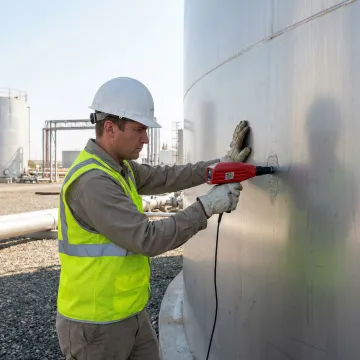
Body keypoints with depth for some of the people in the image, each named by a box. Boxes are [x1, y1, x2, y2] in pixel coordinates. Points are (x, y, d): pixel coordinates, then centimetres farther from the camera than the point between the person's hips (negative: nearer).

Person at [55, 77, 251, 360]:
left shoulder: (119, 166, 5)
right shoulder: (92, 182, -26)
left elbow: (165, 177, 12)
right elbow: (148, 239, -27)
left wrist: (221, 164, 5)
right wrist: (207, 206, -21)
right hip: (96, 324, -8)